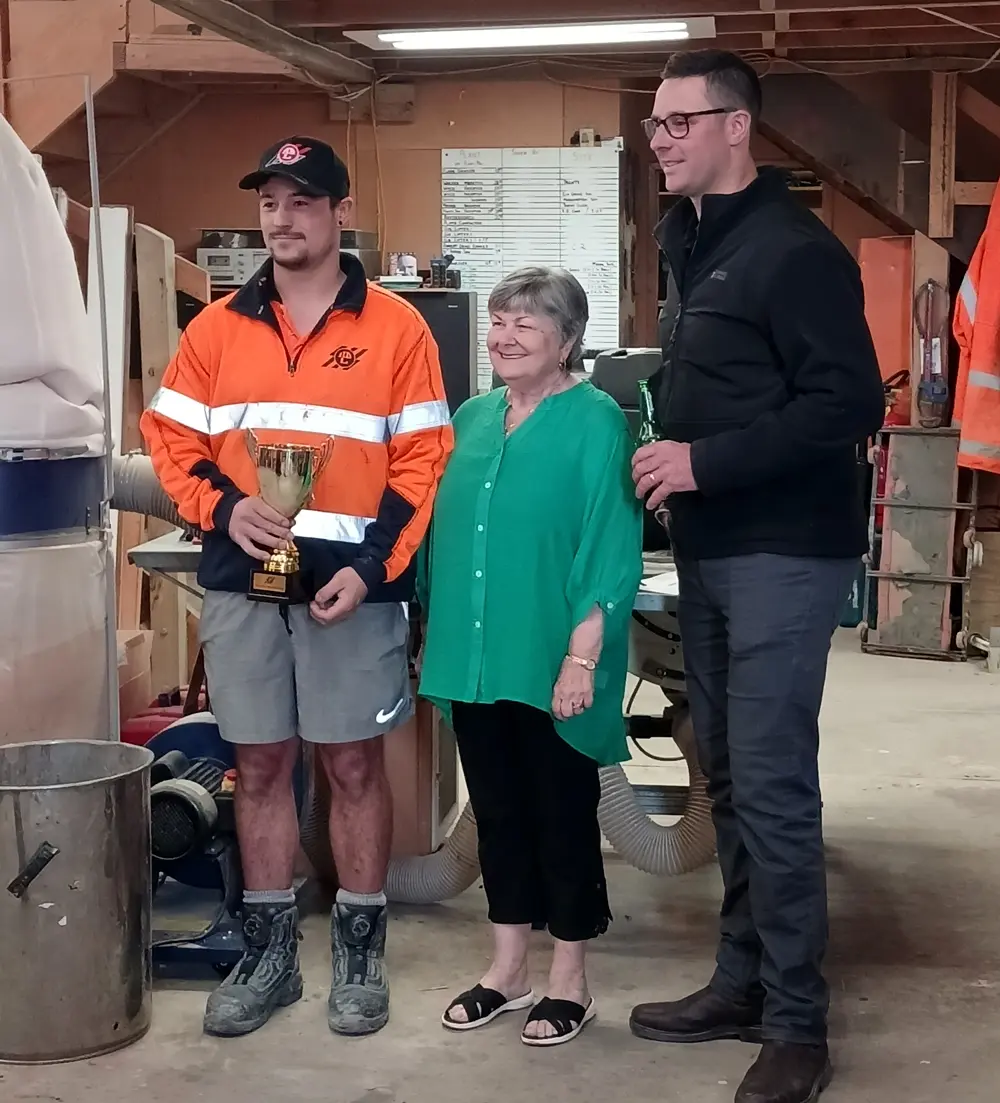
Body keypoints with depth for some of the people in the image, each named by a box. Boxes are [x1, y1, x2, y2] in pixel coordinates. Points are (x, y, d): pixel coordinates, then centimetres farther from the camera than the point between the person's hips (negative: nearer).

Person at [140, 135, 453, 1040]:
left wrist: (371, 566, -13)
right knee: (260, 767, 10)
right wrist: (222, 506, -9)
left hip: (351, 582, -3)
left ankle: (361, 952, 19)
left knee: (354, 766, 5)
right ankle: (269, 953, 22)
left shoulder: (395, 327, 0)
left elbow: (424, 461, -3)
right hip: (241, 580, 3)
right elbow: (170, 439, 10)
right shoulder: (217, 327, 9)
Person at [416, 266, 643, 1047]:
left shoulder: (595, 421, -9)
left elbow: (608, 549, -13)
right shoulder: (474, 417, 10)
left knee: (563, 813, 6)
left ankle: (570, 981, 20)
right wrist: (437, 634, 13)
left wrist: (583, 656, -18)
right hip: (476, 658, 6)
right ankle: (509, 968, 29)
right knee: (497, 809, 15)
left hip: (551, 661, -6)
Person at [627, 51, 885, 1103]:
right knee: (727, 777, 13)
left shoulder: (794, 248, -12)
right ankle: (744, 982, 24)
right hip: (709, 552, 9)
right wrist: (665, 453, 9)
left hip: (783, 554, -9)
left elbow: (848, 404, -20)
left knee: (771, 785, -7)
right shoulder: (690, 246, 16)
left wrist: (705, 461, -21)